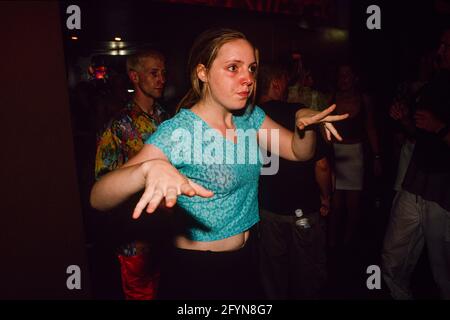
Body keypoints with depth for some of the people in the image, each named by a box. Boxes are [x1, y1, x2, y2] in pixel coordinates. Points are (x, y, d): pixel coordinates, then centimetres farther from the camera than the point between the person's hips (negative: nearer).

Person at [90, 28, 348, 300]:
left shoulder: (251, 116, -3)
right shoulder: (178, 132, -23)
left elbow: (300, 152, 3)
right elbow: (99, 199, -30)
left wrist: (304, 120, -18)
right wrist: (149, 168, -51)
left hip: (246, 259, 6)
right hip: (196, 271, -5)